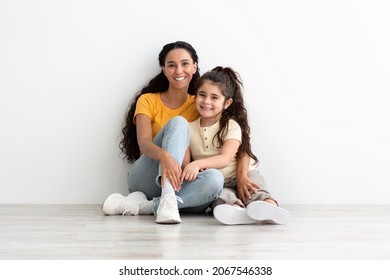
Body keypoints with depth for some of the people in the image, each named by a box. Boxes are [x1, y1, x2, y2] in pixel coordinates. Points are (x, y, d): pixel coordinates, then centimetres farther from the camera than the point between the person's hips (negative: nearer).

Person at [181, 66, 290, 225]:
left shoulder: (231, 126, -6)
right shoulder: (189, 129, 4)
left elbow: (225, 159, -22)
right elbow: (185, 163, -4)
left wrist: (198, 164, -39)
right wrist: (188, 169, -29)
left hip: (239, 176, -2)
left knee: (253, 181, -34)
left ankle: (269, 204, -62)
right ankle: (236, 208, -61)